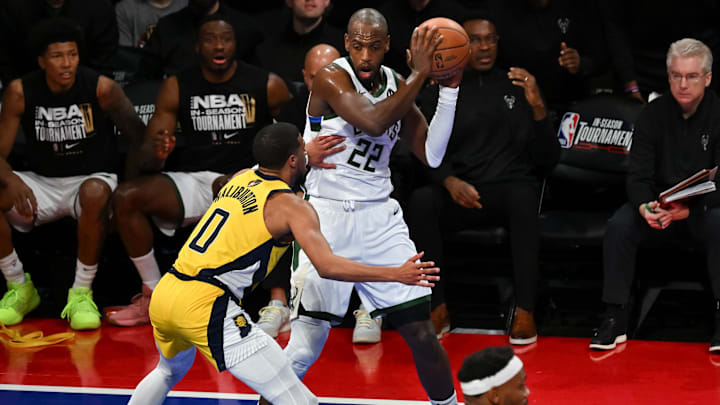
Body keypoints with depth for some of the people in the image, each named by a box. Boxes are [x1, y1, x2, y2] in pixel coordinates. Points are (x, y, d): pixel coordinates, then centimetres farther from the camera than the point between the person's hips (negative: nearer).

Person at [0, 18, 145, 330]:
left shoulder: (101, 88, -12)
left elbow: (139, 136, -16)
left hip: (91, 178, -2)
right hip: (42, 184, 2)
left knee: (95, 192, -39)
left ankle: (82, 293, -22)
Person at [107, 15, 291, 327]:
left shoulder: (267, 86, -1)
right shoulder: (177, 87, 5)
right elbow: (145, 160, 2)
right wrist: (155, 153, -23)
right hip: (191, 180, 3)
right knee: (125, 197, -21)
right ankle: (153, 297, -10)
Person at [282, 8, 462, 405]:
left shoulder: (395, 85, 6)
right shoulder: (331, 78, -12)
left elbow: (431, 155, 4)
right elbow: (373, 122, -29)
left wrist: (449, 89, -3)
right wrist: (418, 74, -24)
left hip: (380, 217, 5)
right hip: (329, 216, -5)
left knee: (421, 331, 3)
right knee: (306, 345, -8)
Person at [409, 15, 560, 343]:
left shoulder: (517, 88, 12)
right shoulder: (438, 93, 14)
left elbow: (547, 161, 6)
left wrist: (538, 108, -9)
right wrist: (449, 181, -15)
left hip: (510, 189, -1)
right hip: (460, 193, 1)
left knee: (522, 195, -37)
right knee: (421, 200, -32)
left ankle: (525, 311, -38)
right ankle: (438, 308, -26)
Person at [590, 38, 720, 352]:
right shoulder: (653, 115, -1)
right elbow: (638, 176, -6)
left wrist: (689, 209, -33)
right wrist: (645, 208, -30)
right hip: (659, 206, 2)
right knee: (618, 226, -26)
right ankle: (615, 319, -21)